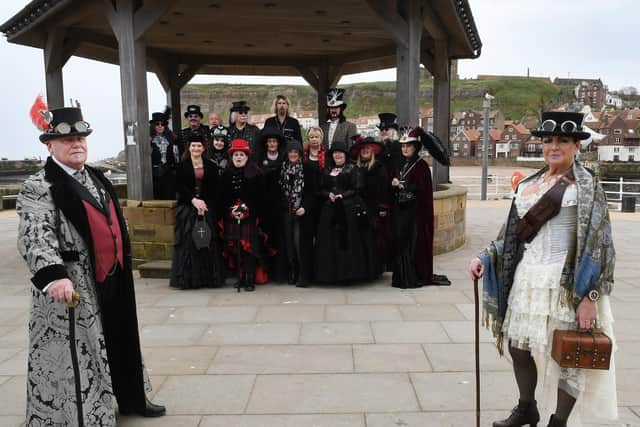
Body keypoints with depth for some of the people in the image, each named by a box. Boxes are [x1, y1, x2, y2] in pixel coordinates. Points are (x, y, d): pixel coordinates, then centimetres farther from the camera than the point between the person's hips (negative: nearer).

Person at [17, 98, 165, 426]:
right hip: (72, 286, -8)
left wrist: (122, 265, 22)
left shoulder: (95, 177, 12)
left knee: (120, 342, 20)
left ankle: (131, 398, 37)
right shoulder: (39, 187, -12)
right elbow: (35, 235, -26)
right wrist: (54, 275, -41)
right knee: (76, 353, 1)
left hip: (111, 279, 8)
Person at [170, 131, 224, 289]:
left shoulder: (210, 166, 8)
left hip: (207, 207, 1)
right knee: (188, 241, -4)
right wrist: (194, 200, -16)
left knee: (207, 241, -1)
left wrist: (204, 203, -10)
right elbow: (180, 187, -2)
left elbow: (214, 188, 4)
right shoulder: (183, 166, 6)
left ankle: (208, 277, 6)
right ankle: (188, 278, 2)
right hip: (187, 207, -1)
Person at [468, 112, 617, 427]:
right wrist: (485, 258, 3)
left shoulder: (586, 185, -6)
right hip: (526, 277, 6)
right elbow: (513, 232, 15)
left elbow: (598, 243, -11)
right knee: (518, 345, 12)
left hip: (564, 282, -5)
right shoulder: (529, 184, 10)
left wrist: (590, 296, -17)